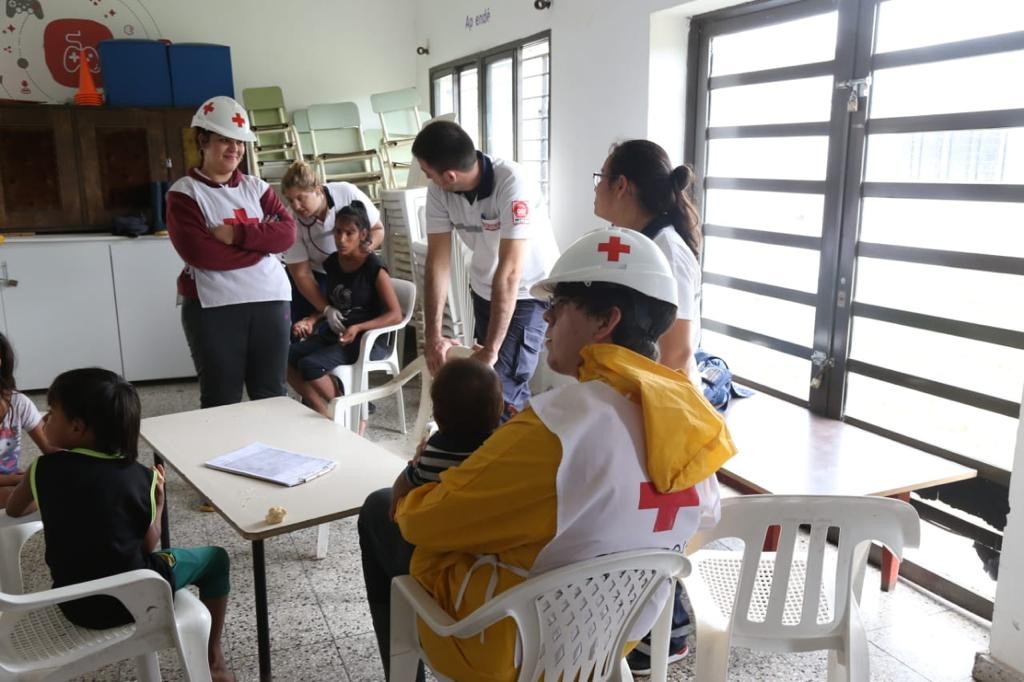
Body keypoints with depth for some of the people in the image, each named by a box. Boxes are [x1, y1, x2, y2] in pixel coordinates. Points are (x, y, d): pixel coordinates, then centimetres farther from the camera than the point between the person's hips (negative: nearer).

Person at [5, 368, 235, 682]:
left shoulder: (45, 469, -8)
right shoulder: (142, 477, -11)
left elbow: (12, 510, 12)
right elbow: (149, 544, -2)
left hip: (72, 604, 4)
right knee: (215, 559, 18)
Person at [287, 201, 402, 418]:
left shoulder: (374, 268, -13)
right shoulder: (332, 263, 6)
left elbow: (395, 315, -17)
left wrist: (357, 328, -27)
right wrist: (311, 320, 1)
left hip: (368, 339, -7)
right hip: (334, 334, 7)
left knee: (310, 365, -25)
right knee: (286, 356, -13)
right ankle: (324, 414, -1)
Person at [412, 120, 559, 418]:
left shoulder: (511, 183, -33)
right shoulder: (438, 191, -17)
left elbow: (509, 271, -34)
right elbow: (438, 260, -14)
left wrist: (490, 349, -33)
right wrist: (433, 334, -22)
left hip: (530, 290, -6)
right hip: (484, 289, 6)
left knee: (501, 386, -15)